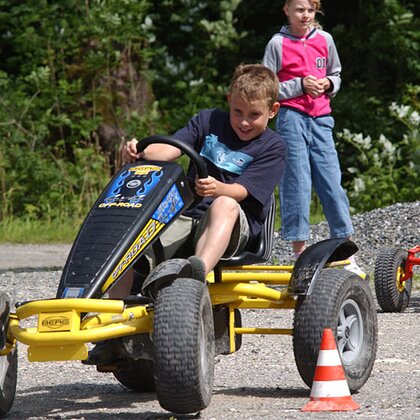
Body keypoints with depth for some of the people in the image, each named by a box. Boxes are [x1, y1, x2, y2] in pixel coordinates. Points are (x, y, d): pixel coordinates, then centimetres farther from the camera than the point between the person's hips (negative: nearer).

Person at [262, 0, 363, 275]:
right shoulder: (278, 44, -1)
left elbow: (336, 75, 23)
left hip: (321, 118, 3)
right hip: (292, 117, -3)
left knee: (332, 182, 1)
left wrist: (329, 84, 0)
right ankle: (300, 252, 2)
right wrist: (300, 85, -12)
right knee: (297, 183, -4)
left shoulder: (324, 40, 10)